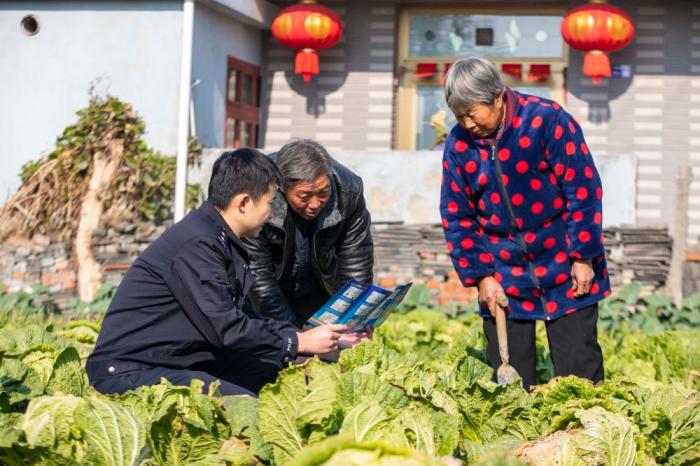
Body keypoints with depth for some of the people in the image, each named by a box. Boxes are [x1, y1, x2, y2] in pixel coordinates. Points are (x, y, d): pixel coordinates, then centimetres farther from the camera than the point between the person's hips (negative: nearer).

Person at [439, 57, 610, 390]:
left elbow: (583, 190, -11)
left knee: (579, 374, 1)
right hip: (503, 278, 3)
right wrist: (479, 276, -2)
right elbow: (456, 216, 5)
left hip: (564, 268, -3)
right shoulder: (458, 144, -1)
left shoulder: (547, 120, -12)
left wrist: (583, 257, -12)